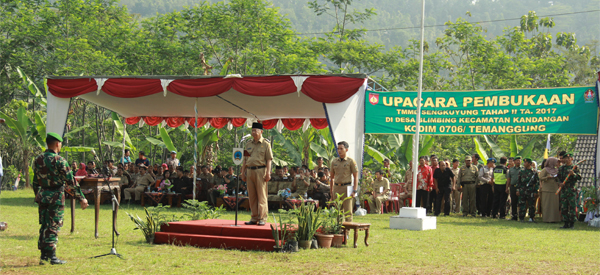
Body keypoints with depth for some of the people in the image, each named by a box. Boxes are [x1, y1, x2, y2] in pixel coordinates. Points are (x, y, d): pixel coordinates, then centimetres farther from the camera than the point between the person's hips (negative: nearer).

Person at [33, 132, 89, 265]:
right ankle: (52, 257, 1)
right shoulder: (59, 161, -14)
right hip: (56, 197, -6)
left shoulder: (38, 160, 6)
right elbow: (71, 182, -14)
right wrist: (81, 198, -10)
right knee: (53, 227, -1)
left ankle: (44, 256, 15)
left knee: (44, 226, 13)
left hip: (42, 196, 6)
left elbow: (35, 182, 14)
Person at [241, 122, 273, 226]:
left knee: (261, 196, -5)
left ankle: (262, 218, -4)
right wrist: (243, 172, 13)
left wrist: (268, 173, -12)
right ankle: (254, 218, 11)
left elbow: (269, 159, -3)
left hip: (260, 171, -5)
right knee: (252, 196, 6)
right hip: (249, 171, 5)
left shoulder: (265, 144, 1)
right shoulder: (248, 144, 16)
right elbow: (245, 159, 18)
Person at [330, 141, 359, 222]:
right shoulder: (334, 162, 11)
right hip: (336, 188, 4)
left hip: (346, 188, -4)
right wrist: (331, 192, 13)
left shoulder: (351, 161, -2)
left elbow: (356, 177, -3)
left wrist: (355, 191, -11)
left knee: (348, 212, -5)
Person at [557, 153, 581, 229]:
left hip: (572, 190, -5)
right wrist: (559, 183, -2)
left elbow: (579, 177, -5)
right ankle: (566, 223, 12)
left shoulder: (575, 168, 2)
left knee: (572, 207, -5)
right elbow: (558, 177, 18)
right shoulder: (561, 168, 15)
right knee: (563, 207, 5)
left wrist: (573, 174, -24)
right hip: (563, 189, 5)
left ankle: (572, 223, 0)